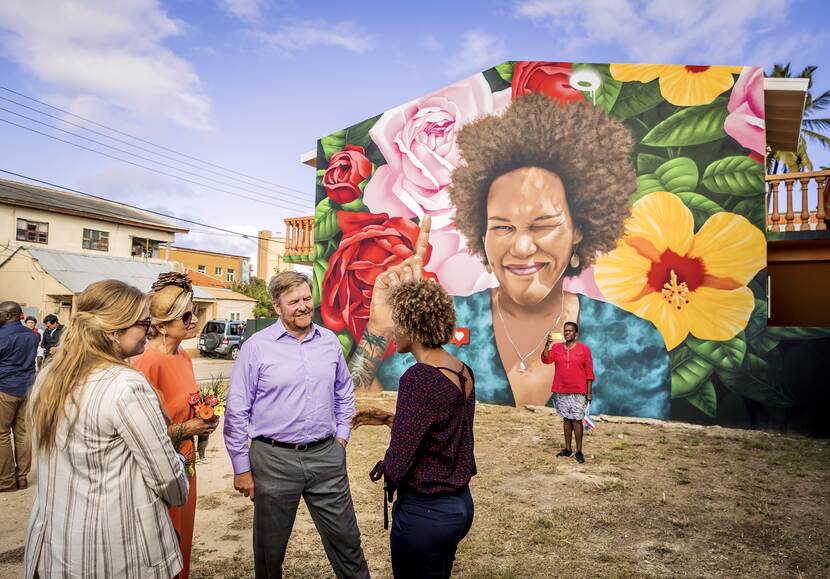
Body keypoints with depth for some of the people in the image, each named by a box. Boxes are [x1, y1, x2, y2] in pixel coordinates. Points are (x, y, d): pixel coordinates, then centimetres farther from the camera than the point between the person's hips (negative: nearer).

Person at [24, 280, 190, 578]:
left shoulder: (49, 376, -1)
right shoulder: (127, 386, -25)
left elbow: (61, 459, 8)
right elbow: (165, 475, -18)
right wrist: (180, 493, 3)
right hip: (118, 550, -7)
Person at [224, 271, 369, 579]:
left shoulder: (330, 342, 3)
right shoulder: (256, 346, -9)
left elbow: (344, 394, 17)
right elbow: (237, 411, -6)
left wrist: (341, 436, 10)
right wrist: (241, 468, -4)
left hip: (326, 456, 3)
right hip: (274, 459, -2)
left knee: (346, 539, 13)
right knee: (270, 547, 17)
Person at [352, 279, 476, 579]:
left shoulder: (419, 377, -25)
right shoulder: (464, 372, 0)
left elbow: (395, 468, -25)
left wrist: (382, 466, -3)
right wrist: (388, 419, 10)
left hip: (425, 514, -8)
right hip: (461, 505, 8)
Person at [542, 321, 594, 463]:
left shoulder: (584, 349, -3)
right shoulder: (556, 347, 5)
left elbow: (589, 372, -2)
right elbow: (546, 360, -9)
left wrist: (589, 392, -5)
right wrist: (548, 343, -20)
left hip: (578, 392, -3)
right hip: (561, 391, 3)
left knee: (576, 420, -4)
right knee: (566, 419, 11)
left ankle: (579, 451, 4)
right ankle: (567, 449, 20)